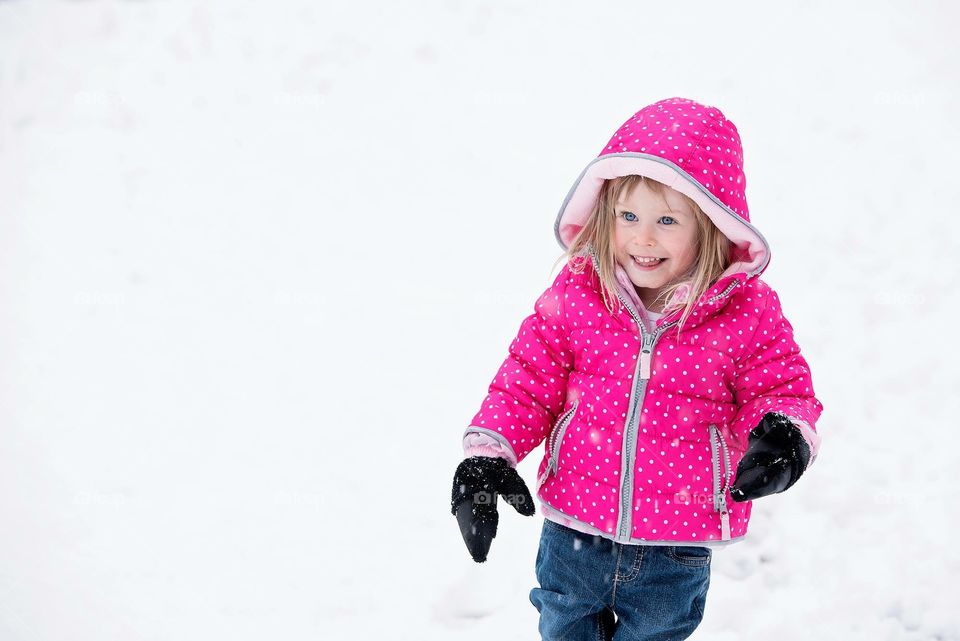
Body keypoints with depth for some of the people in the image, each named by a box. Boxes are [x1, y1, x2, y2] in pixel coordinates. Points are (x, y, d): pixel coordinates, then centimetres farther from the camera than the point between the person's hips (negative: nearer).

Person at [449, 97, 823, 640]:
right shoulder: (575, 295, -11)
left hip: (677, 548, -1)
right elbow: (529, 377, -3)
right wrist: (487, 452, -13)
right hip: (574, 530, 2)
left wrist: (786, 432, -28)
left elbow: (780, 387, -5)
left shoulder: (747, 314, -15)